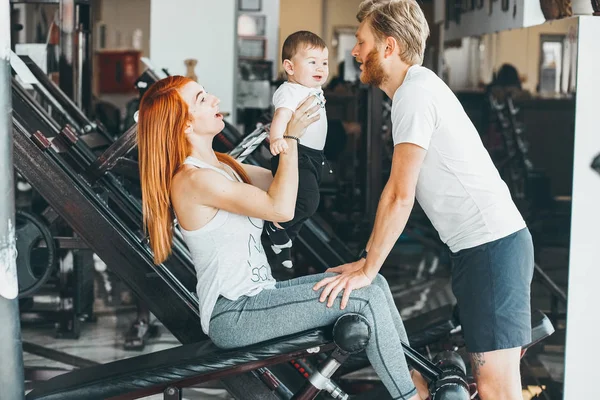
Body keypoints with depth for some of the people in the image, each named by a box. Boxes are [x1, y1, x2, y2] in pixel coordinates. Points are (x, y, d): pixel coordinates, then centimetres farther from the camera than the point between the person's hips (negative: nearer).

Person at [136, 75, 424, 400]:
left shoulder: (222, 165, 12)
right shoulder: (193, 180, -19)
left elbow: (279, 183, 16)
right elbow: (281, 208, -23)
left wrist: (297, 131, 4)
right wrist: (291, 137, -17)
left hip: (255, 295, 10)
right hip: (234, 316, -10)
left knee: (373, 283, 4)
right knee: (366, 299, -15)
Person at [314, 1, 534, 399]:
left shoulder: (416, 93, -13)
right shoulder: (419, 87, 18)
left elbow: (400, 196, -17)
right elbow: (401, 191, 20)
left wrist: (367, 269, -10)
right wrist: (367, 260, 19)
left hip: (491, 247, -10)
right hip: (485, 245, 10)